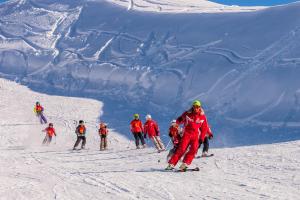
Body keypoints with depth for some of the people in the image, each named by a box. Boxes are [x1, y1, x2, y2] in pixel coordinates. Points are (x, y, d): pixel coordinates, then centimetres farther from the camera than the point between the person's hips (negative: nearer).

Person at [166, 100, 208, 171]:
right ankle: (171, 164, -14)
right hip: (186, 134, -2)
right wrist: (179, 120, -9)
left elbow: (204, 128, 13)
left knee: (194, 150, -18)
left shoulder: (202, 116, 5)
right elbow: (178, 121, 12)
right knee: (181, 149, -15)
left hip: (195, 135, 2)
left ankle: (185, 164, -17)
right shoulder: (187, 114, 1)